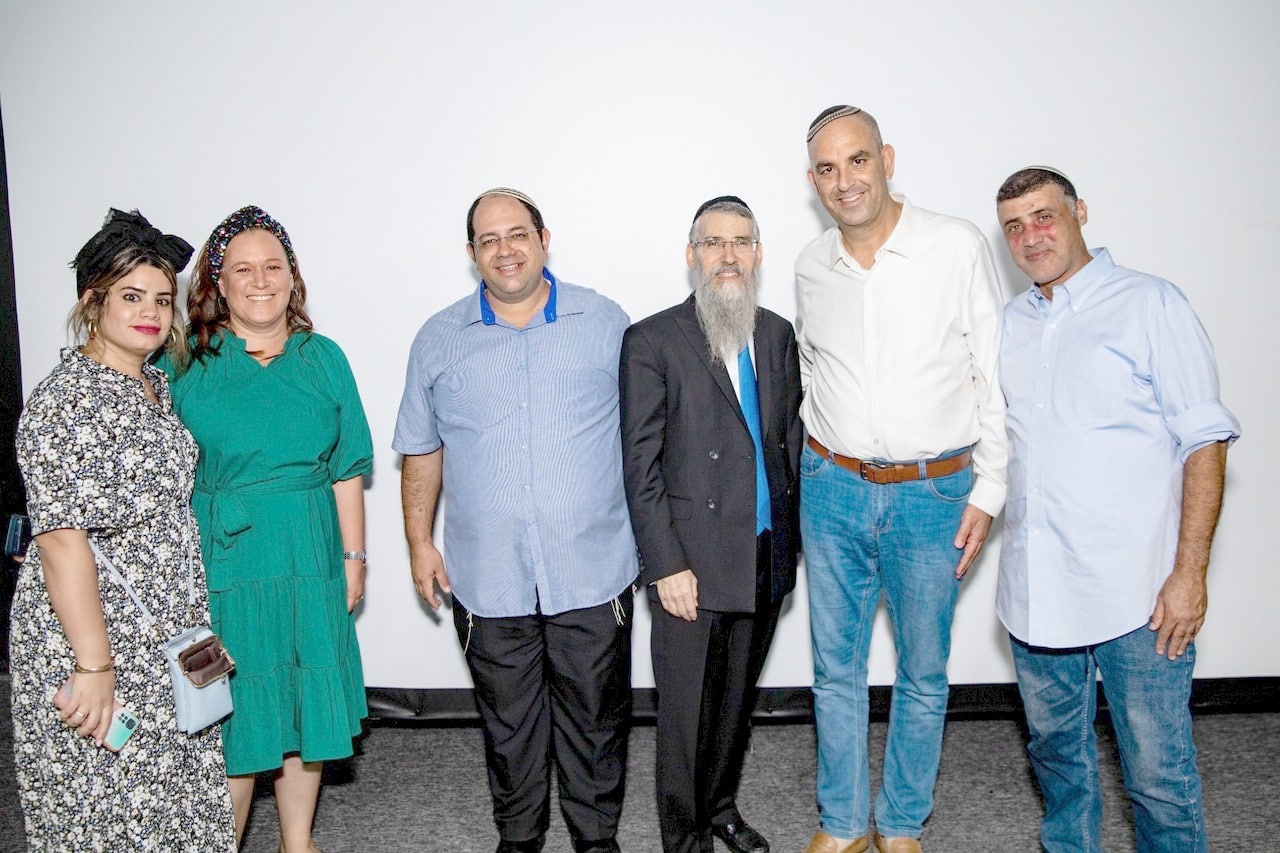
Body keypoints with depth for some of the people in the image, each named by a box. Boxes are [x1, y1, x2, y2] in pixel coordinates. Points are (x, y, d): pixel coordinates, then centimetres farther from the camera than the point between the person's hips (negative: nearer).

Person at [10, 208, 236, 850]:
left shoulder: (156, 386, 9)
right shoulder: (66, 400, -17)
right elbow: (61, 538, -21)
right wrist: (94, 664, -22)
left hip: (168, 640, 8)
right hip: (96, 633, -8)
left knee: (172, 789, 17)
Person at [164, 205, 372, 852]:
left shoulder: (323, 358, 4)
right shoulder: (185, 365, -3)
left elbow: (346, 469, 7)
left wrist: (353, 556, 5)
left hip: (310, 559, 3)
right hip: (222, 559, -3)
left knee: (306, 701, 13)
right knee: (231, 710, 4)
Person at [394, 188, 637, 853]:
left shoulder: (606, 323, 1)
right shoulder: (438, 340, 4)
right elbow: (421, 451, 11)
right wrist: (419, 542, 8)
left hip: (592, 572, -1)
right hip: (487, 576, 1)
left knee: (594, 716, 11)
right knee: (508, 721, 16)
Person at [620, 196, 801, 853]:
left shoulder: (778, 335, 9)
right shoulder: (651, 342, -8)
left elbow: (792, 439, 12)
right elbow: (641, 467, -10)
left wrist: (792, 538, 8)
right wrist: (666, 565, -14)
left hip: (767, 554, 5)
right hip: (694, 561, -5)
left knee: (738, 699, 19)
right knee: (687, 711, 7)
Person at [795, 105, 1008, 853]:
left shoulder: (959, 246, -8)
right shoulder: (812, 265, 3)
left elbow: (996, 376, -5)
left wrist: (988, 490, -7)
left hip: (932, 492, -2)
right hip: (832, 490, 3)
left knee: (924, 673, 11)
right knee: (837, 667, 12)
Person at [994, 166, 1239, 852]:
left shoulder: (1149, 303, -3)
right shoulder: (1008, 323, 12)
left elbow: (1204, 442, -7)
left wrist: (1190, 572, -12)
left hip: (1135, 591, -5)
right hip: (1035, 590, 5)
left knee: (1158, 773, 2)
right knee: (1055, 749, 19)